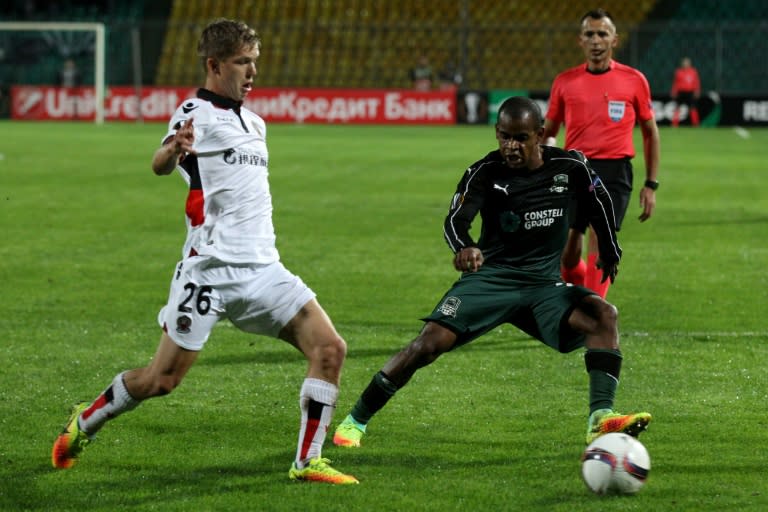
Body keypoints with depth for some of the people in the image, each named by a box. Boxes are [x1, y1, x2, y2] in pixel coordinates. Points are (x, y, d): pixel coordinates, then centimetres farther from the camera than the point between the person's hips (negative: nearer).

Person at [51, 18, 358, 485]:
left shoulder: (254, 122, 18)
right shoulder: (196, 112, -7)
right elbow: (161, 165, -25)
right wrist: (174, 149, -48)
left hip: (263, 268, 7)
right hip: (210, 267, -7)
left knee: (330, 348, -10)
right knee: (163, 379, -2)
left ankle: (309, 461, -4)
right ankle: (84, 423, 23)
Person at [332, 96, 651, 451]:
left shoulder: (569, 167, -3)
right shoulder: (485, 172, -10)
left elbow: (600, 206, 17)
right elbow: (455, 220, -26)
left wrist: (610, 254, 27)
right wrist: (464, 246, -49)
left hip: (545, 285, 2)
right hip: (490, 276, -2)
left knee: (603, 315, -25)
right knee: (430, 342, -19)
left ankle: (599, 418, -30)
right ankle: (356, 420, -4)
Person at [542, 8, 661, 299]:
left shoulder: (633, 80, 3)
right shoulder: (565, 82, 8)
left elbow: (650, 132, 11)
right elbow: (549, 131, 17)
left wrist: (651, 184, 7)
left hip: (614, 172, -2)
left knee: (599, 246, -16)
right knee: (565, 255, 3)